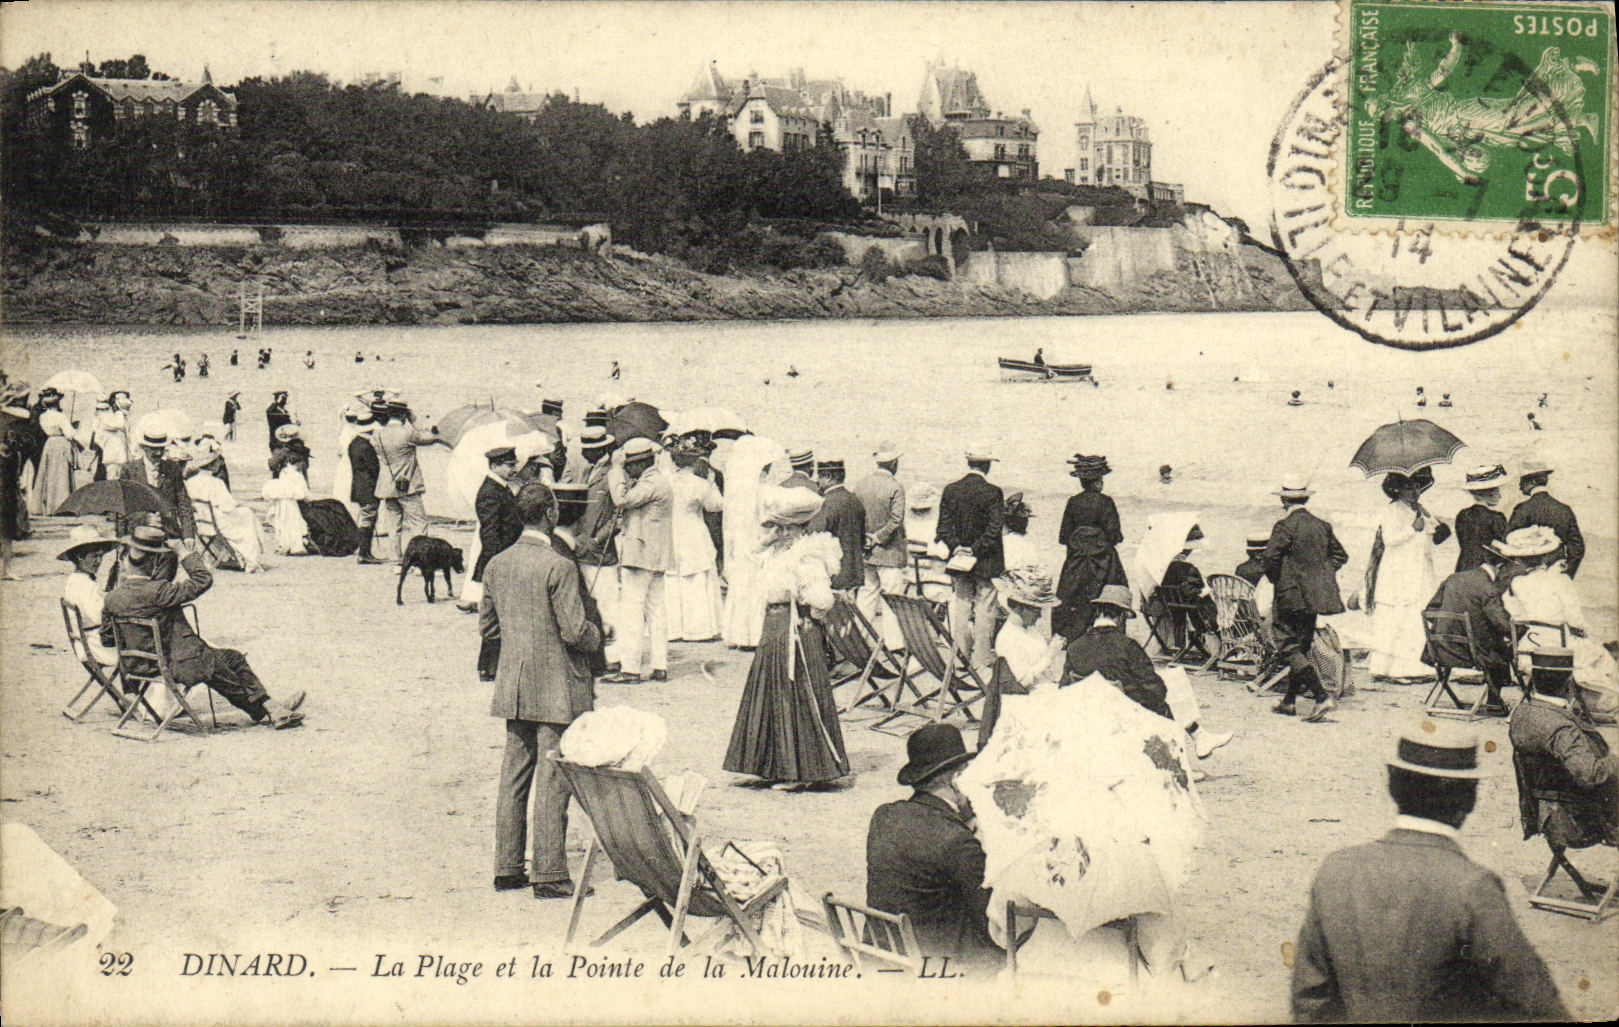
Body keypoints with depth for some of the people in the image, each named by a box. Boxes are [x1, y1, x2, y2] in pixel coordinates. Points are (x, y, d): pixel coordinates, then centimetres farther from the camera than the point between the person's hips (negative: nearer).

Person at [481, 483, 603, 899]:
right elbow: (575, 631, -18)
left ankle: (506, 868, 19)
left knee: (514, 775, 13)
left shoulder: (496, 564, 5)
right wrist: (595, 635, 3)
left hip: (513, 686, 7)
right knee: (552, 780, -1)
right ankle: (548, 875, 2)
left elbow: (486, 625, 12)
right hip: (556, 689, -7)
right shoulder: (559, 567, -17)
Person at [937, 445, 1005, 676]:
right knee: (984, 612, 1)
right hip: (985, 562, -4)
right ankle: (981, 663, 2)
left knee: (960, 611, 11)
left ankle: (961, 659, 16)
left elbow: (943, 527, 0)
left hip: (958, 560, 4)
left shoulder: (950, 490, 2)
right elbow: (994, 530, -17)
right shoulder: (992, 492, -11)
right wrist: (976, 550, -10)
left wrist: (957, 547, -4)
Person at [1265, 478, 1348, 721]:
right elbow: (1340, 555, 14)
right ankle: (1288, 701, 22)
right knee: (1301, 648, 15)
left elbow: (1271, 556, -21)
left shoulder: (1285, 526, -12)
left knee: (1289, 649, -5)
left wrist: (1276, 579, -4)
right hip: (1315, 596, 7)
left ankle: (1322, 696, -17)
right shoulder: (1322, 526, 8)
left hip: (1291, 595, -7)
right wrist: (1321, 576, 16)